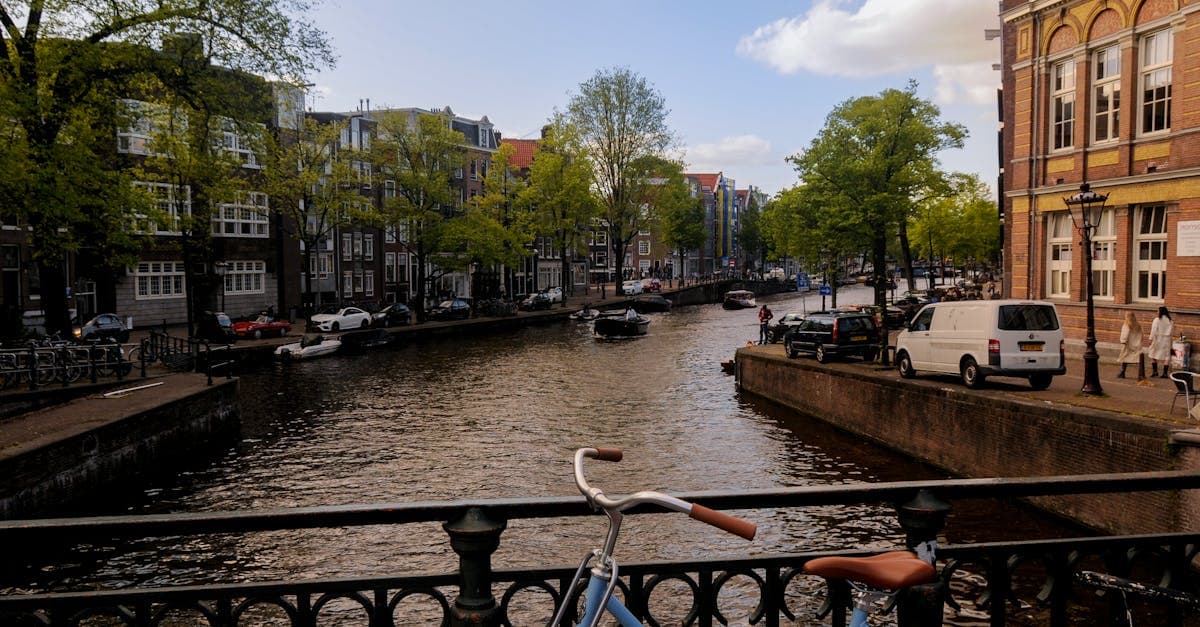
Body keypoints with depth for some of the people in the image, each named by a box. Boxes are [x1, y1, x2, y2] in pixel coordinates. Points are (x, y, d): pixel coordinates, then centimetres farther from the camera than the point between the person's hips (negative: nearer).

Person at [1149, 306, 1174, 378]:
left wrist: (1151, 339, -10)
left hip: (1158, 339, -3)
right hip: (1166, 340, 3)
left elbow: (1154, 330, -13)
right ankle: (1165, 373, 1)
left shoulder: (1157, 320, -10)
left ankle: (1155, 371, 9)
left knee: (1153, 356, 11)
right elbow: (1172, 331, 9)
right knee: (1166, 356, 5)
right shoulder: (1170, 321, 2)